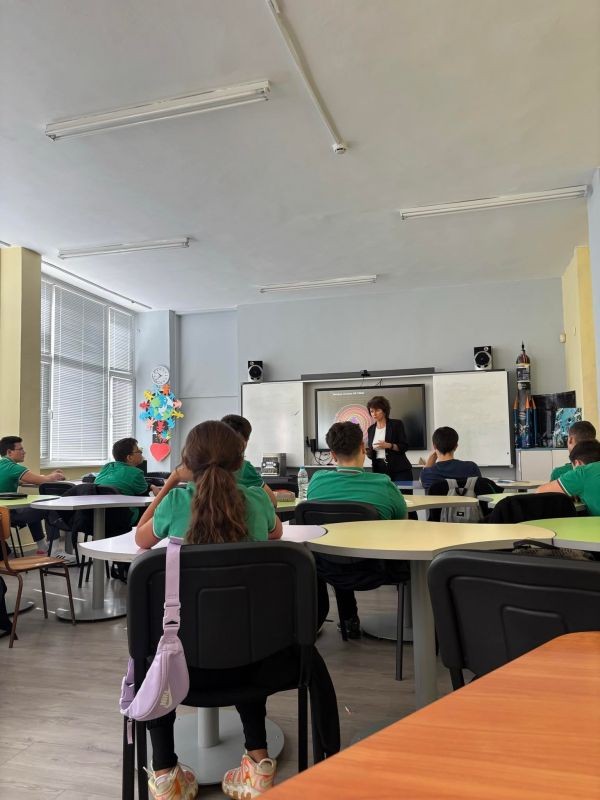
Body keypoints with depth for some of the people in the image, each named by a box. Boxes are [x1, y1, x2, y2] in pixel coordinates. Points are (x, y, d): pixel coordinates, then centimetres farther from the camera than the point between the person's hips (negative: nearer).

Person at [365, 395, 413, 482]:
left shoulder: (396, 424, -1)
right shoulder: (371, 429, 11)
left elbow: (404, 446, -6)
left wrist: (388, 445, -20)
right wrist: (368, 451, -8)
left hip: (400, 470, -3)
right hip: (380, 470, 4)